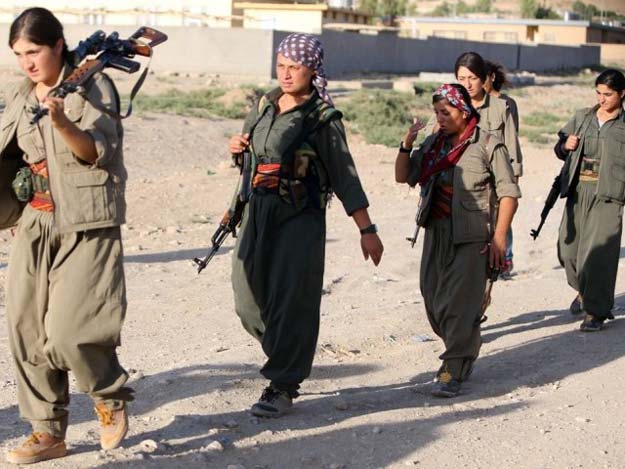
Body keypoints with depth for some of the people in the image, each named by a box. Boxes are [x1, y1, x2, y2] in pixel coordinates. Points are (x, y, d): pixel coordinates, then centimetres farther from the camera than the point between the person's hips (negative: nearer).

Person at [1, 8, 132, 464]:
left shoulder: (94, 87, -5)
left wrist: (62, 122, -28)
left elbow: (99, 153, -12)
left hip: (86, 225, -6)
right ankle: (49, 431, 16)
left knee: (67, 332, -13)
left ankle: (112, 397, 16)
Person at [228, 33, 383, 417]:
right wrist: (237, 146, 2)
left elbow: (345, 177, -5)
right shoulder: (265, 106, 10)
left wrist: (367, 230, -7)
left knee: (290, 302, -6)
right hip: (257, 212, 6)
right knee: (249, 300, 7)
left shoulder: (323, 119, -6)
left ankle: (282, 388, 3)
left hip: (300, 218, -6)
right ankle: (289, 358, 32)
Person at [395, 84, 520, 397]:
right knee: (433, 297, 12)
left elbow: (508, 193, -7)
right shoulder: (433, 144, 11)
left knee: (460, 302, -10)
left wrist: (499, 237, -14)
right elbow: (403, 177, 13)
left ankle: (453, 370, -5)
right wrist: (406, 146, -3)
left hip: (472, 237, -6)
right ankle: (467, 351, 33)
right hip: (436, 232, 7)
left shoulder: (488, 146, -6)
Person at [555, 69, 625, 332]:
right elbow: (560, 149, 19)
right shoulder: (582, 117, 13)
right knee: (568, 245, 10)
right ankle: (583, 290, 37)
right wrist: (565, 145, -2)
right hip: (578, 190, 5)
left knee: (598, 252, -9)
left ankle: (596, 311, -1)